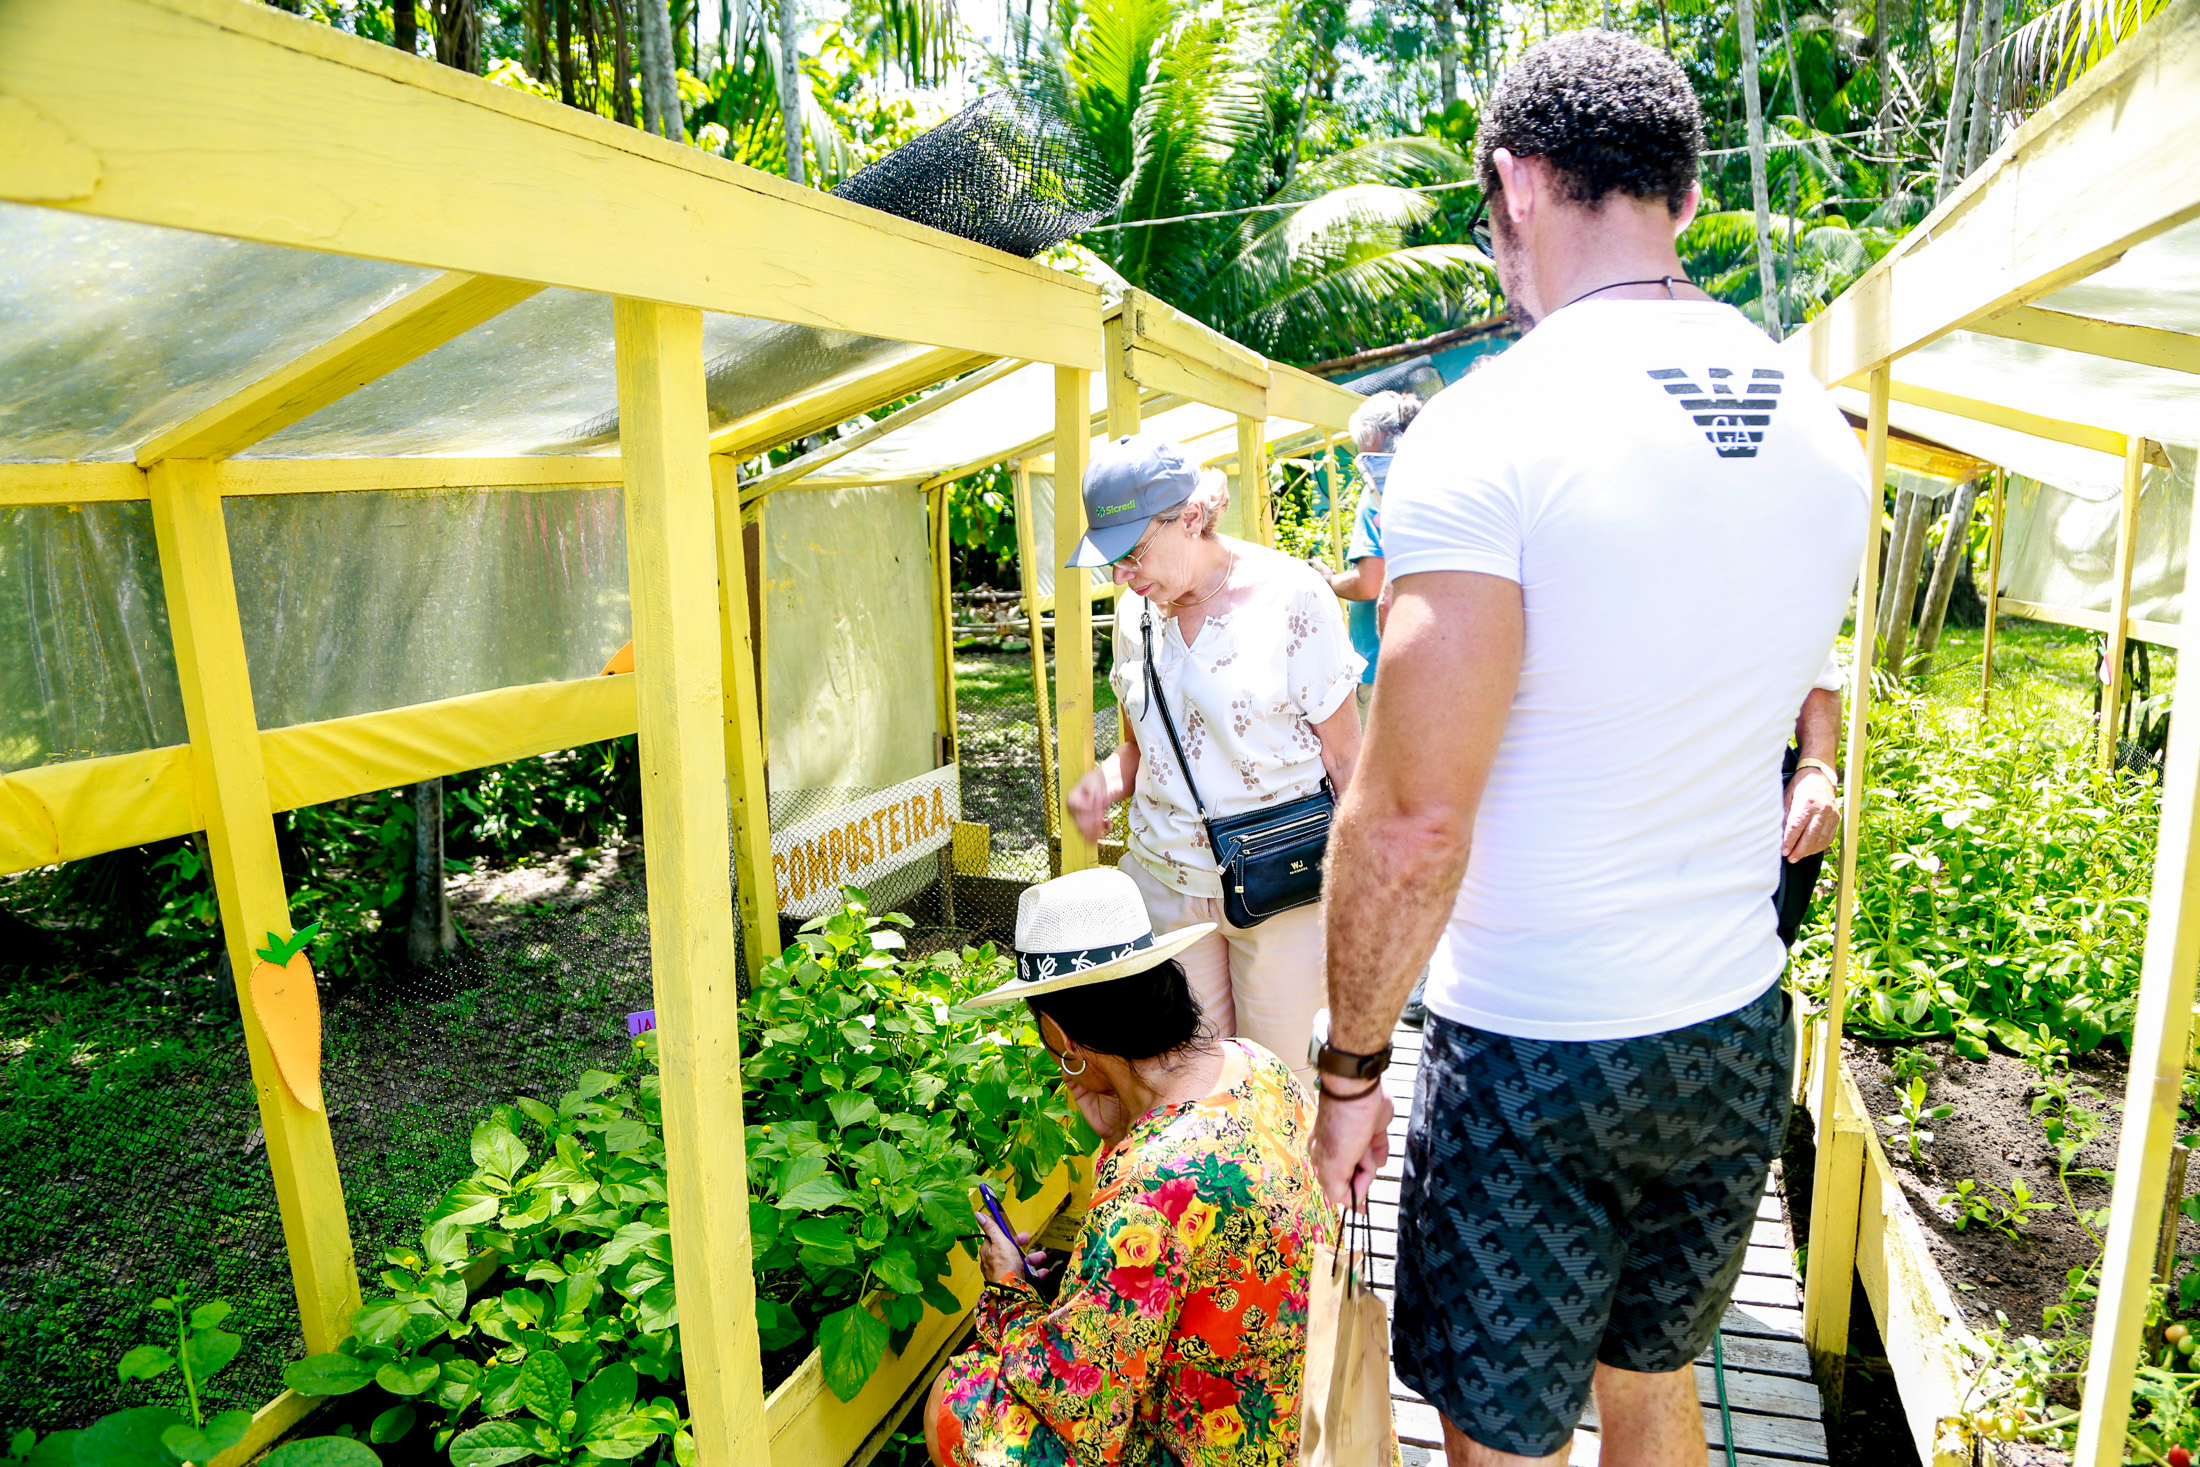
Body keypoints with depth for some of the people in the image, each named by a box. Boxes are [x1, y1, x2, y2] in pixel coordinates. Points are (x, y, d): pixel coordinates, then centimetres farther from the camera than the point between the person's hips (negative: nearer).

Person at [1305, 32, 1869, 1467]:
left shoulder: (1487, 435, -21)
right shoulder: (1825, 434, 2)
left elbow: (1410, 822, -23)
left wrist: (1349, 1069, -9)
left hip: (1532, 1062, -6)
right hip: (1741, 1034, 7)